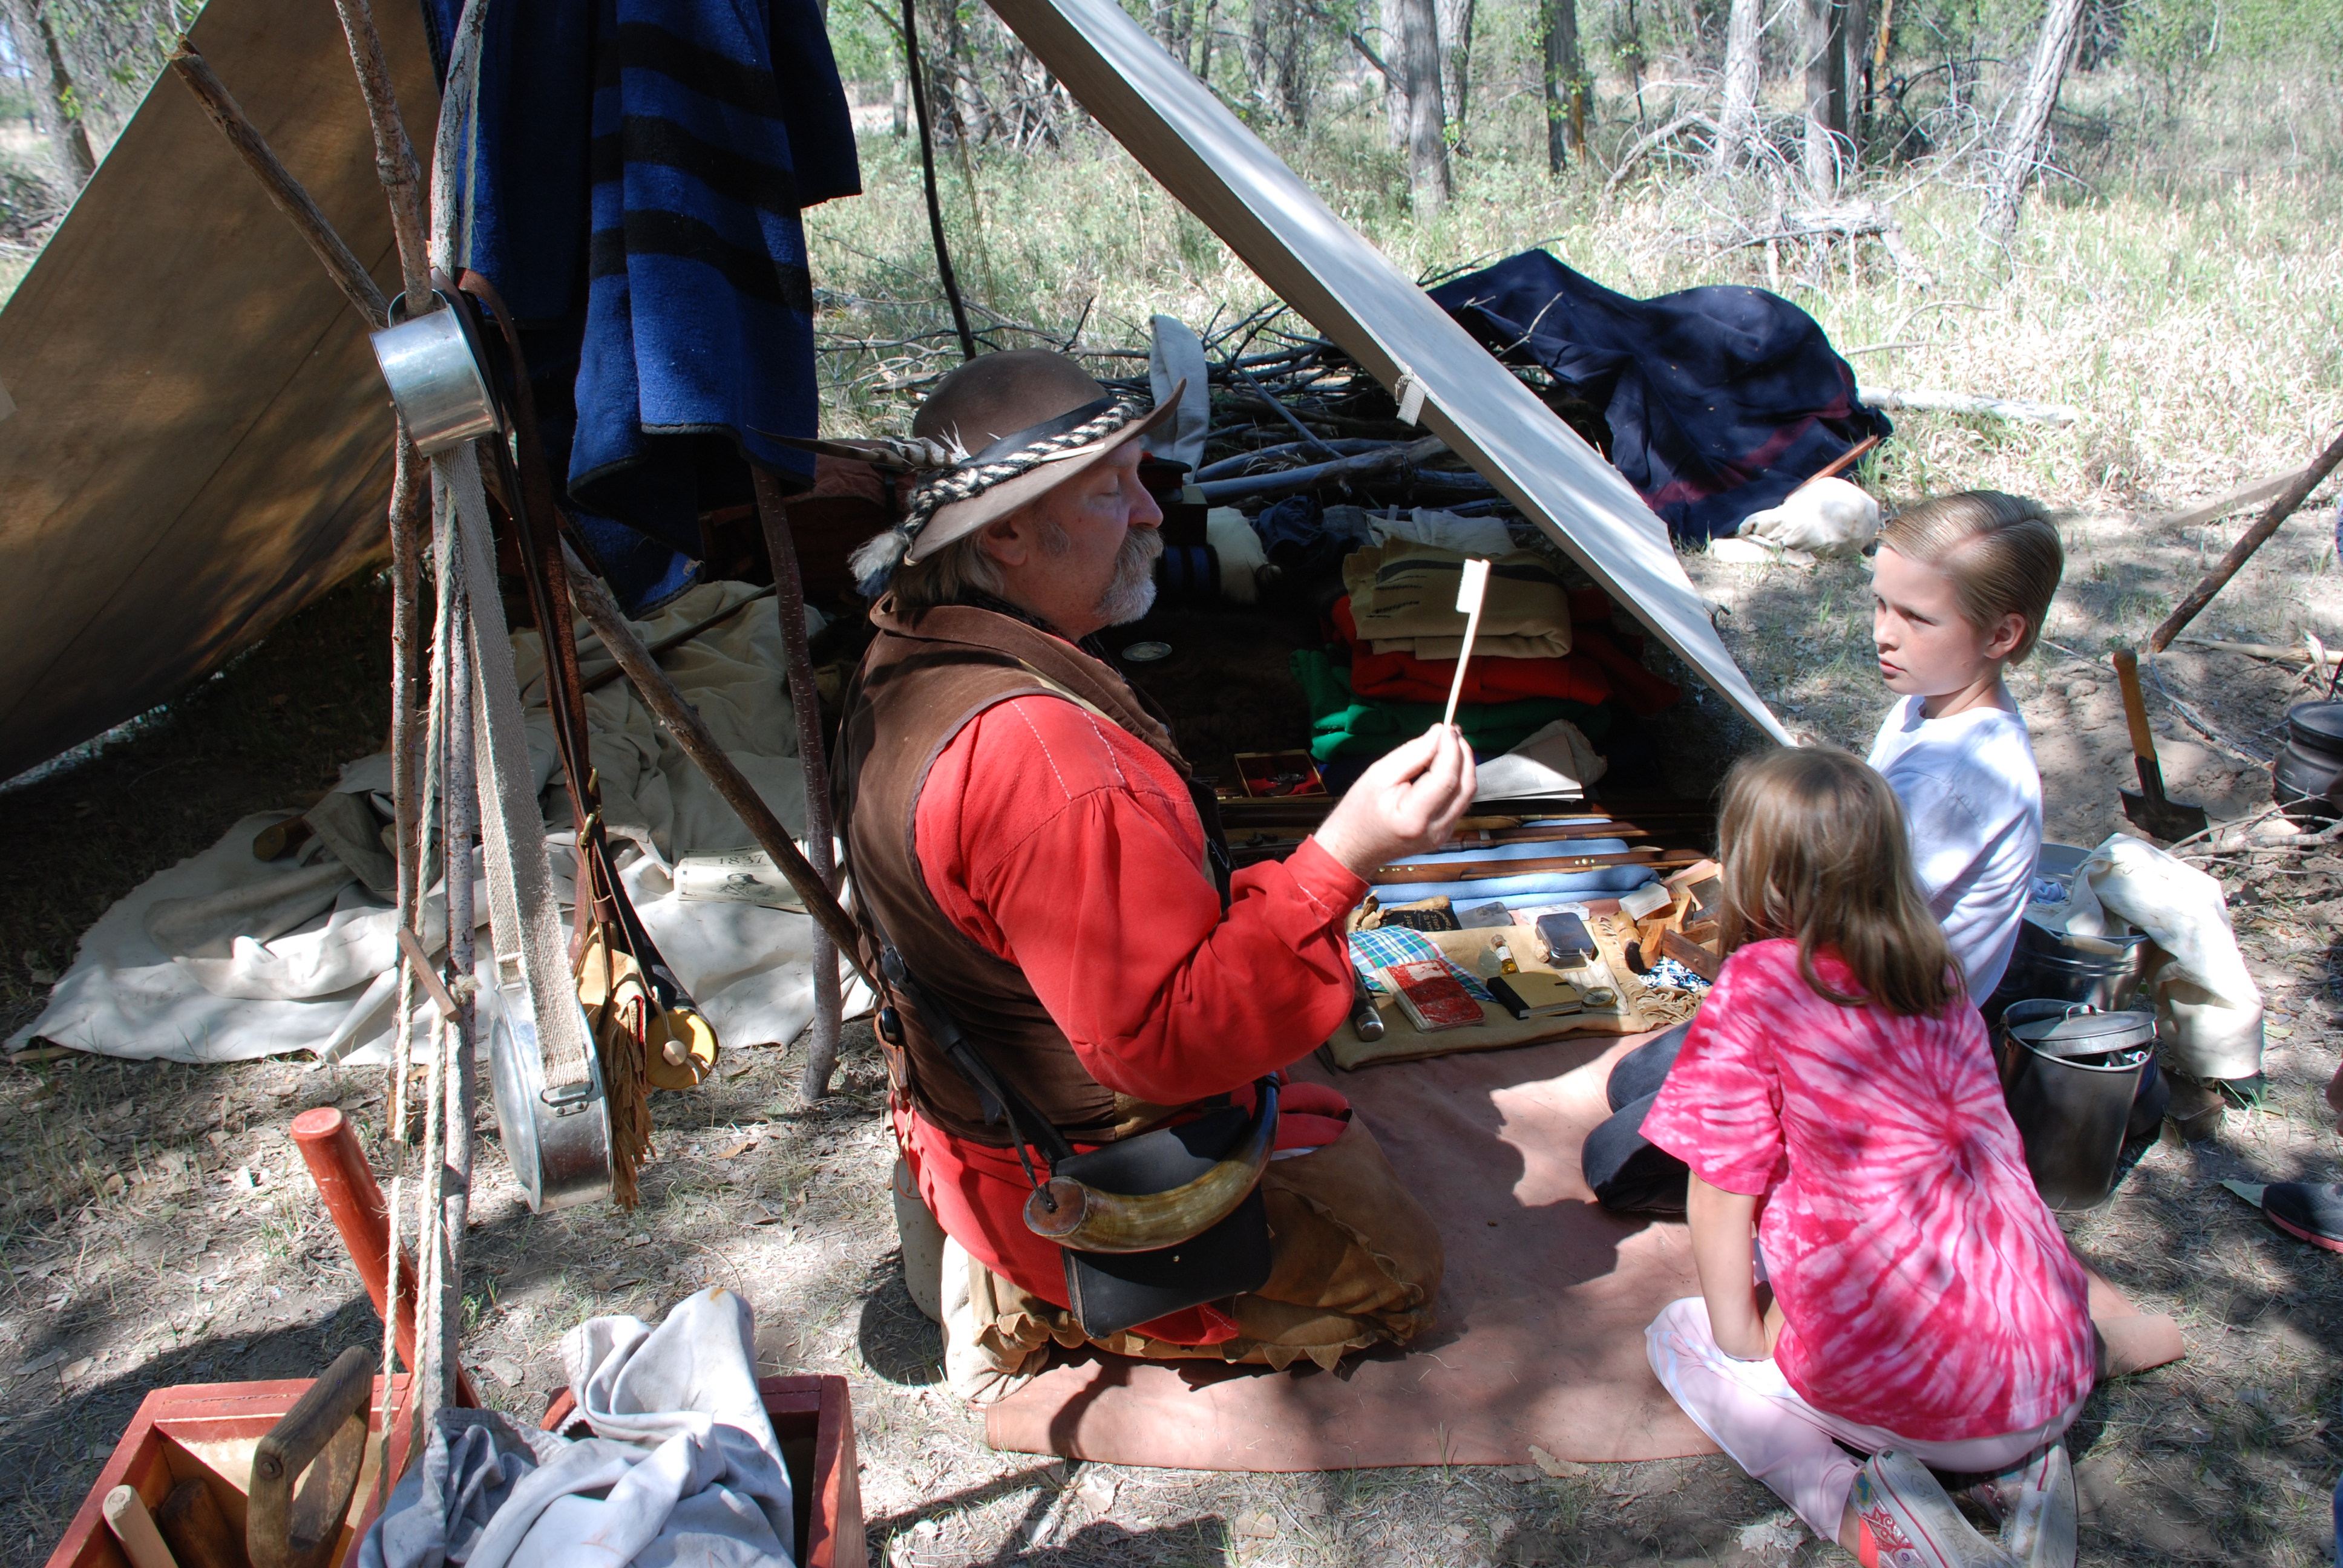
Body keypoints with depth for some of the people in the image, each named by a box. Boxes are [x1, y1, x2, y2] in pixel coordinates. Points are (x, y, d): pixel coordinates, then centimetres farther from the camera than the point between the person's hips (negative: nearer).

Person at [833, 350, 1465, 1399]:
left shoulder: (909, 668, -2)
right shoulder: (1033, 753, -37)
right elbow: (1172, 1036, -34)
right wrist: (1340, 859, -37)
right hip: (1096, 1189, -9)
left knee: (1342, 1138, 30)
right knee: (1395, 1272, 9)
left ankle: (1011, 1283, 16)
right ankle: (1049, 1310, 4)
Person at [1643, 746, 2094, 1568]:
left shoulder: (1757, 986, -13)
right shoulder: (1940, 980, 5)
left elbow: (1724, 1189, -9)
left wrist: (1742, 1346, 5)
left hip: (1914, 1390, -6)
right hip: (2057, 1374, 6)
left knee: (1678, 1332, 19)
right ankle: (2017, 1461, 12)